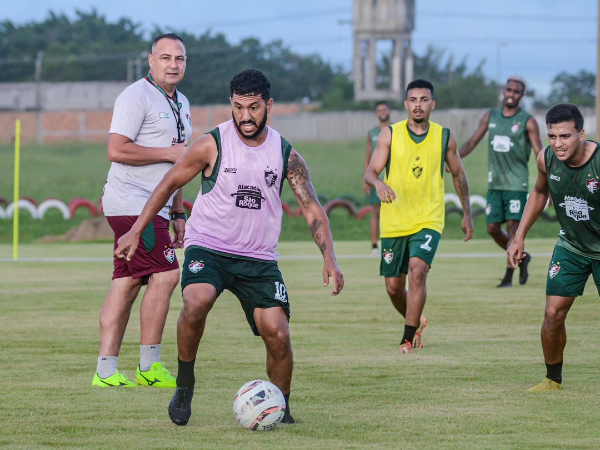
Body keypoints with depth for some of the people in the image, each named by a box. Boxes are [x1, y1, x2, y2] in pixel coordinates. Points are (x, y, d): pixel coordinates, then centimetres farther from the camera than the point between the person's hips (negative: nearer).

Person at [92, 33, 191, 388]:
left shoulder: (181, 104, 20)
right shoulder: (137, 97, -10)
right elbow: (117, 150, -19)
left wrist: (178, 214, 23)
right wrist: (170, 153, -15)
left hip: (154, 208, 9)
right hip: (132, 203, -9)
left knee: (127, 283, 6)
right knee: (166, 274, -14)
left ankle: (106, 370, 5)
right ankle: (149, 366, -8)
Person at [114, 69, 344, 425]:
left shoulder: (286, 155, -1)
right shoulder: (212, 145, -7)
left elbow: (313, 210, 1)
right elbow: (169, 184, 4)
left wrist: (330, 259, -13)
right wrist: (136, 231, 3)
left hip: (259, 258, 2)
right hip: (208, 248, -2)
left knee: (278, 335, -12)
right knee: (197, 302, -32)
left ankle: (280, 410, 12)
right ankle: (185, 383, -10)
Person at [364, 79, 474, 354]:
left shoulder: (444, 136, 3)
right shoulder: (390, 135, 0)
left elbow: (458, 175, 15)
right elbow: (370, 172, -6)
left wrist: (467, 213, 18)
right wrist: (378, 183, -29)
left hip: (429, 220, -1)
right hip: (393, 222, 1)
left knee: (418, 270, -24)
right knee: (394, 287, 6)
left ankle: (409, 338, -17)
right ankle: (416, 322, 36)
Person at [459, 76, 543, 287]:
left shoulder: (527, 121, -4)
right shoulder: (491, 116, 9)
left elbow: (540, 155, -6)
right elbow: (472, 142, 12)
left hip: (517, 183, -5)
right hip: (495, 183, 5)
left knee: (512, 227, -9)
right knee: (493, 228, 5)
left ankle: (508, 276, -5)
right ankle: (522, 257, 27)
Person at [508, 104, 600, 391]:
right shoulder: (547, 159, -12)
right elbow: (539, 193, 10)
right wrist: (519, 236, 8)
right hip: (570, 246, 4)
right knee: (553, 313, -4)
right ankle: (553, 379, 15)